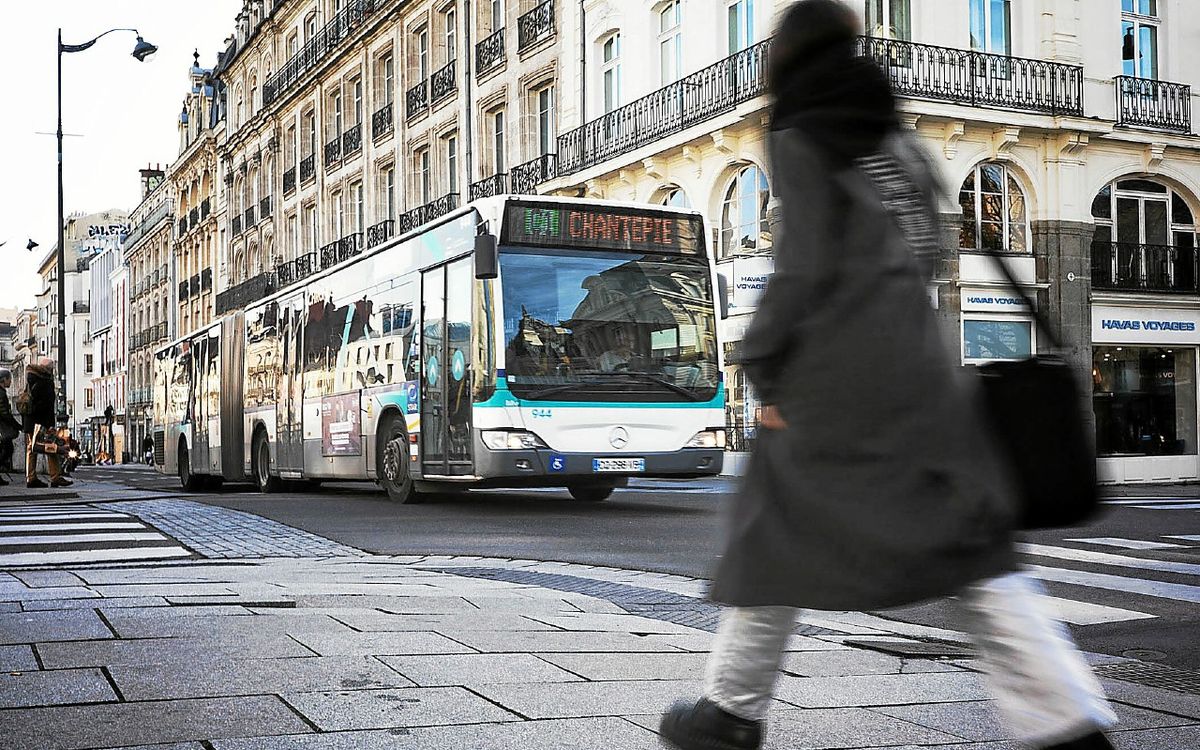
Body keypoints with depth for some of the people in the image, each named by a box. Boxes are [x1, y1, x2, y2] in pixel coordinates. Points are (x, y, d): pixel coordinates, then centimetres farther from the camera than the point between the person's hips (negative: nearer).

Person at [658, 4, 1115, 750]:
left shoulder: (801, 139, -2)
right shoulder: (899, 141, 17)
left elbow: (806, 264, -11)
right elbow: (924, 252, 16)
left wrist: (765, 367, -4)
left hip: (837, 378, -6)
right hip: (924, 370, 6)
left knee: (778, 535, 8)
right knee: (974, 548, 4)